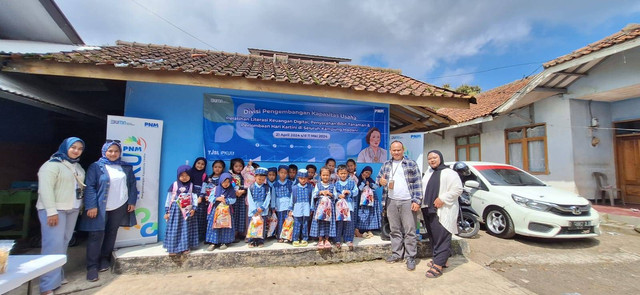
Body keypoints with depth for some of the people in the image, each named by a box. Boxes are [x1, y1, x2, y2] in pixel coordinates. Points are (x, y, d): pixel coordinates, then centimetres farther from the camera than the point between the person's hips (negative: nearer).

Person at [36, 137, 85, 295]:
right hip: (55, 209, -7)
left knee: (64, 243, 12)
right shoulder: (52, 164, -11)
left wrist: (80, 205, 12)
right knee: (54, 244, -8)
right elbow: (45, 188, -18)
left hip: (72, 209, 7)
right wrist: (51, 211, -22)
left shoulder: (77, 166, 14)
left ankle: (57, 275, 23)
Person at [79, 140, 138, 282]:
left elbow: (132, 185, 9)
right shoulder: (96, 167, -3)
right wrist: (91, 206, -15)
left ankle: (105, 258, 29)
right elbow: (90, 187, -8)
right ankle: (92, 266, 10)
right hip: (100, 208, -3)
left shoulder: (126, 167, 7)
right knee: (96, 235, -1)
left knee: (111, 233, 13)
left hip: (120, 206, 3)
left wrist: (132, 202, 4)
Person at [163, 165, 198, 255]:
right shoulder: (174, 185, -1)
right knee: (174, 229, 1)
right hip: (175, 210, -1)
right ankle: (172, 248, 10)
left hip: (187, 210, 1)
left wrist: (193, 208, -11)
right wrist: (167, 211, 1)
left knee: (186, 229, 7)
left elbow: (194, 197, 1)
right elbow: (169, 198, 2)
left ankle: (185, 247, 17)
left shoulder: (191, 185, 3)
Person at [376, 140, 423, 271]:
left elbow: (417, 183, -3)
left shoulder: (411, 164, 0)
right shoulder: (386, 165, 12)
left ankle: (410, 257, 12)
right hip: (391, 202, 4)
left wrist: (417, 200, -11)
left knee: (410, 231, 1)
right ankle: (396, 254, 25)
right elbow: (378, 178, 17)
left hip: (407, 202, -4)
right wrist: (381, 181, -8)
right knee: (395, 230, 13)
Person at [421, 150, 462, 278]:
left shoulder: (449, 173, -6)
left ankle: (438, 266, -6)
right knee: (433, 237, 14)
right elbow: (423, 188, 24)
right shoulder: (428, 172, 17)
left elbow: (458, 189, -13)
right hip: (429, 210, 8)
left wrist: (442, 199, -18)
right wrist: (422, 201, 11)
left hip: (442, 212, -8)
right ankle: (441, 259, 27)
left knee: (442, 238, -7)